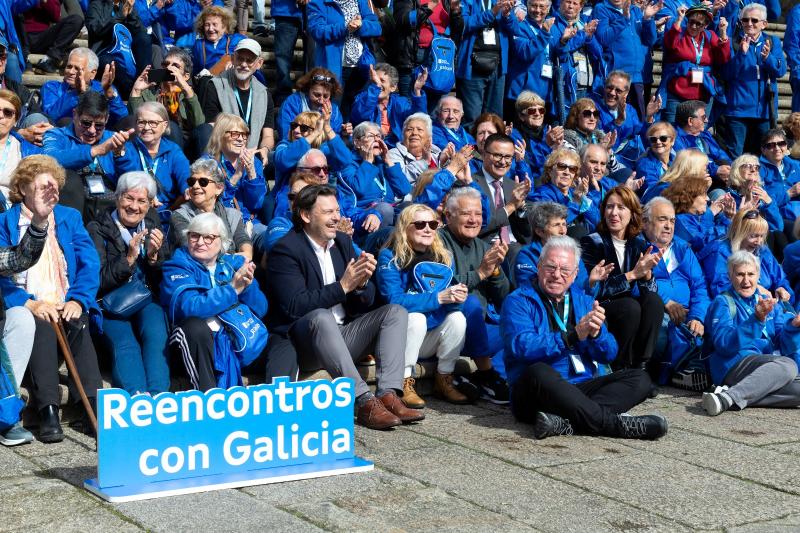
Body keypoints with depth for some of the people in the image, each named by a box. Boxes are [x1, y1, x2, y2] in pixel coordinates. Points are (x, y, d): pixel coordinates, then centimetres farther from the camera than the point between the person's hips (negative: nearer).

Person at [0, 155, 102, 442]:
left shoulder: (70, 217, 20)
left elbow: (89, 265, 8)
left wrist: (78, 300, -11)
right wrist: (31, 304, -18)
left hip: (67, 306, 2)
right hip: (27, 307, -2)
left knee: (79, 324, -33)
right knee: (41, 326, -36)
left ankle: (92, 406, -41)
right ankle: (48, 412, -43)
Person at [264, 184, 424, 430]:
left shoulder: (343, 242, 11)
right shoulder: (285, 250, -10)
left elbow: (365, 302, 11)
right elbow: (294, 306, -22)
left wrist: (362, 283, -14)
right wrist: (343, 286, -23)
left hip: (341, 336, 7)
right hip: (301, 343, -7)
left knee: (396, 311, -8)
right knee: (321, 317, -37)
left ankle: (388, 395, -25)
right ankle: (364, 402, -40)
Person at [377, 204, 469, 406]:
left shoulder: (444, 257, 3)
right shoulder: (389, 257, -11)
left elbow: (450, 304, 1)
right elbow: (394, 300, -23)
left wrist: (457, 298, -24)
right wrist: (438, 298, -29)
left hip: (430, 341, 4)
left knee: (457, 317, -21)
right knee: (416, 317, -31)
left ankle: (444, 381, -7)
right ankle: (405, 384, -20)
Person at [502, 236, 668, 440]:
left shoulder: (584, 301, 18)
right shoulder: (518, 301, 3)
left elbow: (608, 355, 9)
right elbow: (522, 346, -17)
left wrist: (596, 333, -14)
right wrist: (573, 335, -22)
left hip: (583, 388, 5)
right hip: (535, 393, -5)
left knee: (640, 379, -13)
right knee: (539, 372, -37)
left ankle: (565, 421, -35)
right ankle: (615, 423, -34)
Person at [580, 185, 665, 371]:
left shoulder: (638, 244, 7)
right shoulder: (592, 242, -7)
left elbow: (650, 291, 1)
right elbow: (596, 289, -17)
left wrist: (647, 272, -20)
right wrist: (633, 274, -22)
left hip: (629, 307, 5)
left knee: (653, 300, -23)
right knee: (630, 306, -31)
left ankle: (641, 366, -21)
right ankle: (621, 369, -17)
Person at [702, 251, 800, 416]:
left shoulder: (771, 304, 22)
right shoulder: (722, 302, 6)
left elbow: (785, 346, 12)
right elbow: (723, 343, -11)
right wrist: (757, 320, -22)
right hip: (734, 364, -5)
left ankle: (728, 397, -34)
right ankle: (728, 398, -42)